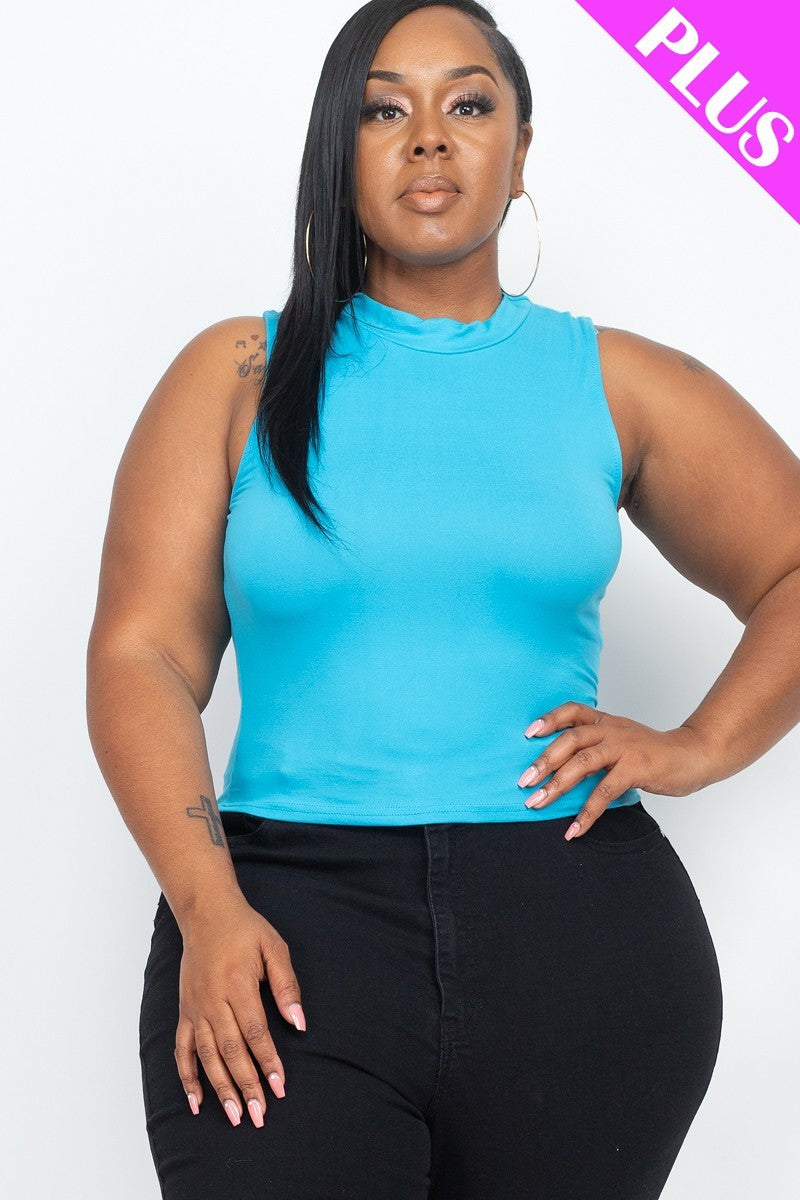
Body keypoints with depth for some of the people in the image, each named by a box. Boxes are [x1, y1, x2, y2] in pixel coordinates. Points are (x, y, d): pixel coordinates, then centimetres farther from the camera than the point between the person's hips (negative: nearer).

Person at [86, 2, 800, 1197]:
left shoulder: (617, 384, 11)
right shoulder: (239, 375, 8)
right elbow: (143, 653, 1)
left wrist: (698, 746, 1)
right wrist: (209, 910, -12)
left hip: (575, 919, 2)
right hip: (290, 907, -1)